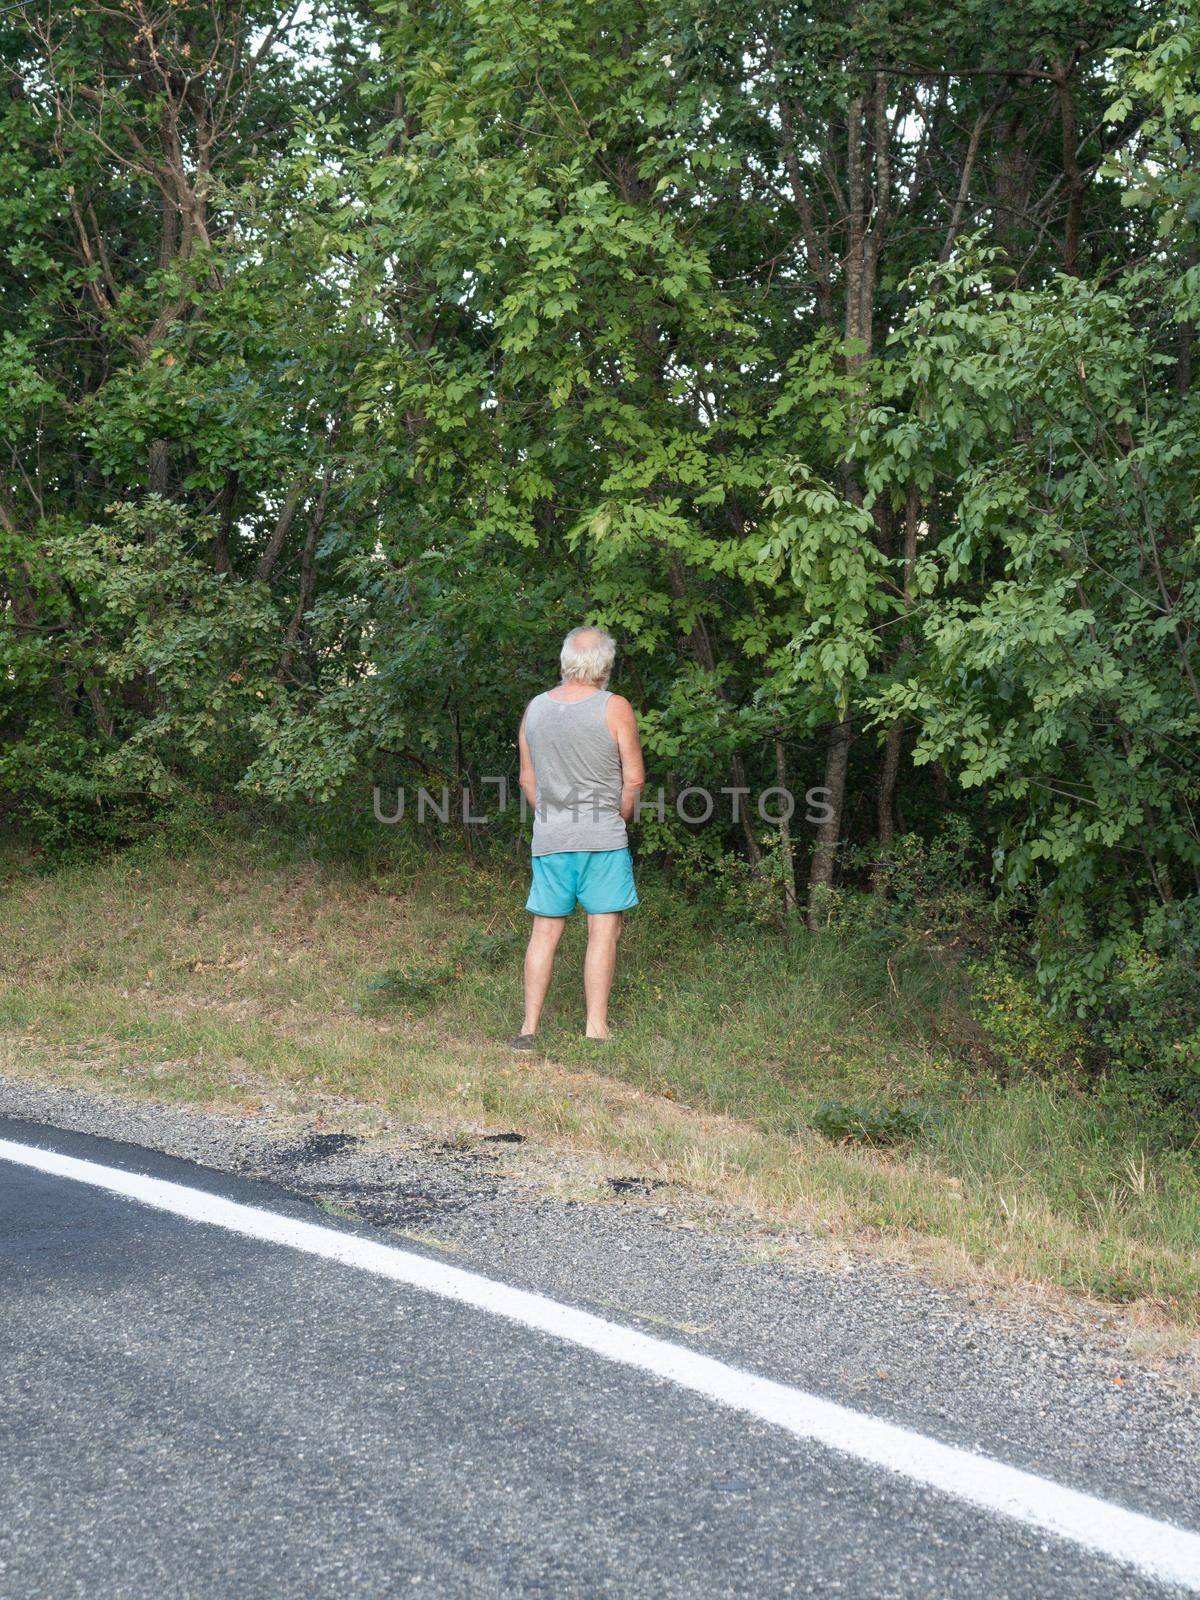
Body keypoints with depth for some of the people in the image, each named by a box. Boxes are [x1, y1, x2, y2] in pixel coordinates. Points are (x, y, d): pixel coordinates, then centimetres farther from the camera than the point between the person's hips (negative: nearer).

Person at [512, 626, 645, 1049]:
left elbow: (527, 780, 12)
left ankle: (529, 1028, 8)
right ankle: (596, 1029, -1)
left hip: (549, 839, 4)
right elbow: (634, 779, -4)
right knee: (603, 932, 1)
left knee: (545, 932, 9)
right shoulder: (615, 708, -7)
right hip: (603, 839, -4)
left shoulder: (534, 708, 7)